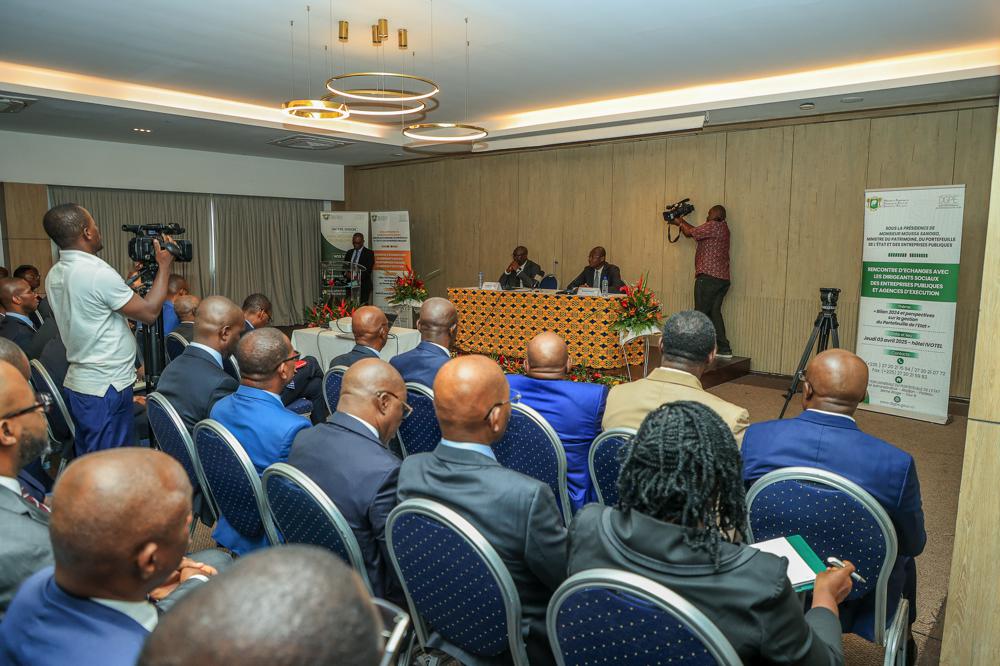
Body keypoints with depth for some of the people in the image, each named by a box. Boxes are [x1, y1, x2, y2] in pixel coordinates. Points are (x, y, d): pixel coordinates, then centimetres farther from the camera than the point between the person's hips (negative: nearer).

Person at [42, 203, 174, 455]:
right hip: (106, 389, -9)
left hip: (77, 384, 9)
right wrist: (164, 266, -5)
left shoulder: (54, 276, 7)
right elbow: (149, 312, -14)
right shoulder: (98, 273, -20)